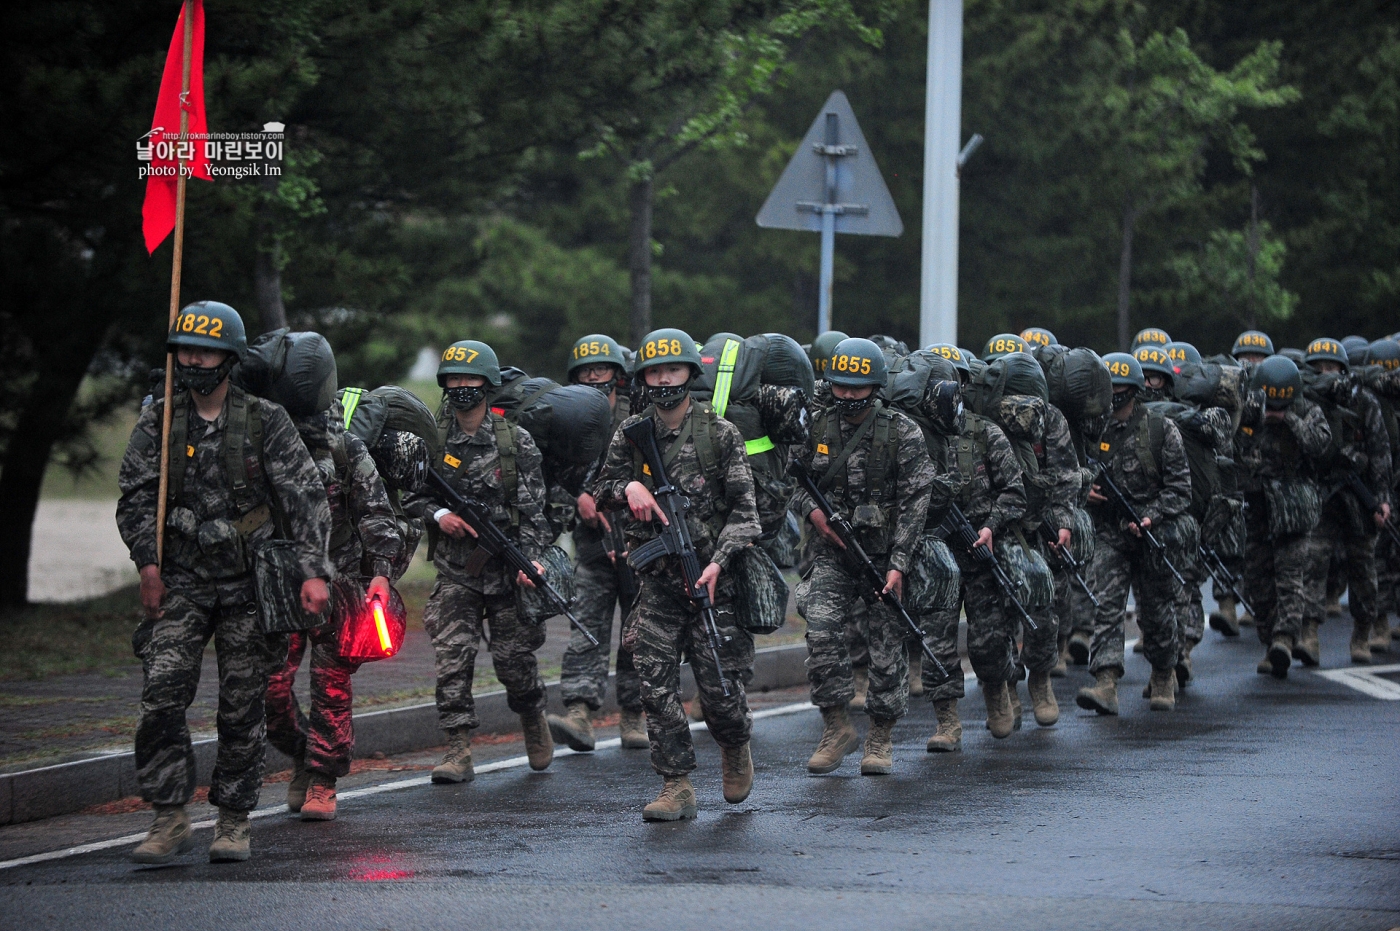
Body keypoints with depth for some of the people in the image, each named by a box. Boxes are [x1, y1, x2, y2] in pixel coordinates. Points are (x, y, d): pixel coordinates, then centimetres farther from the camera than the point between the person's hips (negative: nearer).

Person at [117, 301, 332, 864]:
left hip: (248, 585, -1)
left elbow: (306, 499, -4)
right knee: (162, 695, -14)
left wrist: (314, 571, -15)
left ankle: (234, 822, 14)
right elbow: (136, 499, 3)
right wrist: (149, 564, -12)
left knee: (242, 708, 2)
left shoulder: (266, 423, -1)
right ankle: (170, 820, -9)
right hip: (181, 583, 1)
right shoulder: (158, 424, 5)